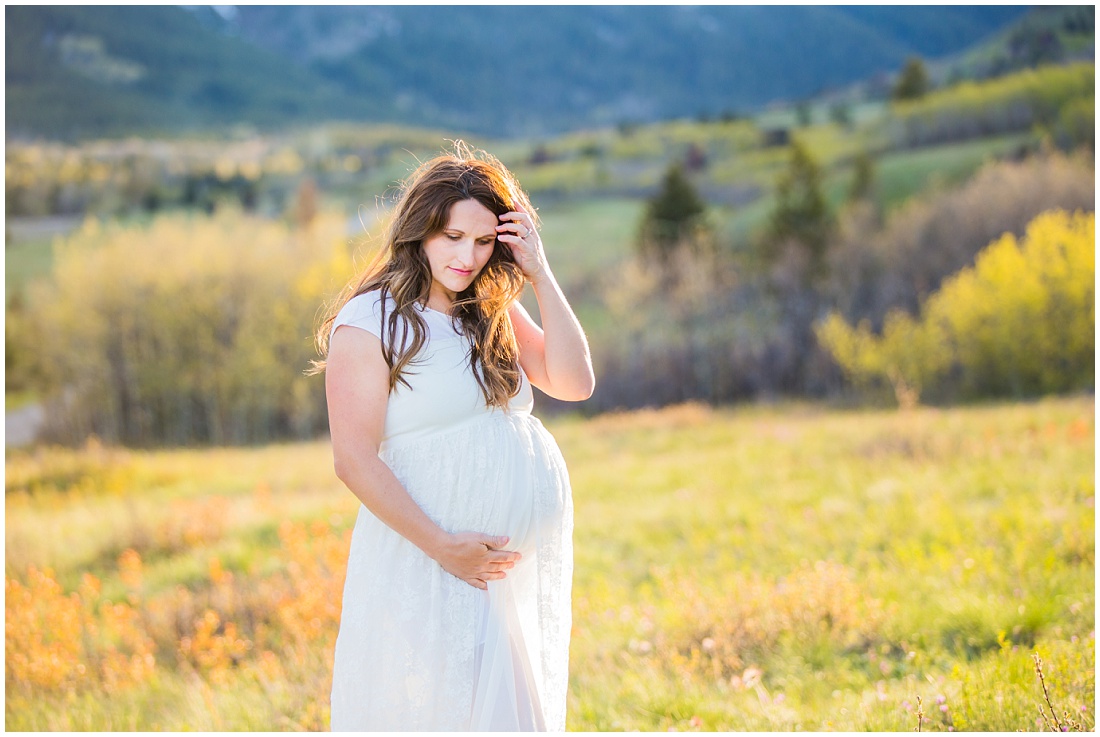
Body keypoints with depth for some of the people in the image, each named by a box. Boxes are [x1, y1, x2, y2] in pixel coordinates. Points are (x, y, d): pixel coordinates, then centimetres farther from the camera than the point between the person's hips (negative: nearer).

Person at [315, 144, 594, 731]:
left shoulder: (494, 310, 12)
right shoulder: (369, 323, -8)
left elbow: (574, 384, 0)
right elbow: (355, 461, -13)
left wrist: (540, 276, -5)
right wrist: (441, 545, -18)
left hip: (529, 556, 6)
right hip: (437, 566, -6)